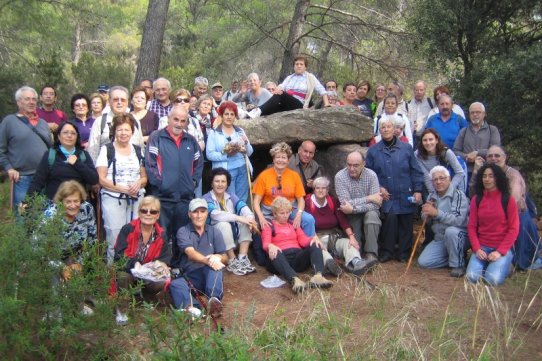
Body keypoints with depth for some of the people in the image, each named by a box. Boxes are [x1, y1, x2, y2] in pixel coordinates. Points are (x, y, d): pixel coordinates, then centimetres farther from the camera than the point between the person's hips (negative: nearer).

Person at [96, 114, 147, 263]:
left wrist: (139, 183, -7)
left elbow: (144, 177, 17)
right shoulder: (106, 150, 3)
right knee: (115, 238, -6)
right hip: (113, 199, -3)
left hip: (136, 199, 3)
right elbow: (101, 179, -3)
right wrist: (122, 188, -15)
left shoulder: (138, 151, 14)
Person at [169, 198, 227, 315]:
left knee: (215, 265, -31)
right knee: (175, 284, -32)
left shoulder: (214, 232, 13)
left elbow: (225, 258, 5)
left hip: (211, 275, 1)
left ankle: (214, 300, -52)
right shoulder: (183, 231, 5)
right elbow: (191, 253, -14)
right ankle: (190, 307, -61)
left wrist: (218, 257, -23)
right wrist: (207, 260, -37)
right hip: (190, 276, -1)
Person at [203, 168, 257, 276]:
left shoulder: (231, 196, 6)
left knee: (246, 222, -19)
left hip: (234, 235, 5)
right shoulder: (207, 199, -9)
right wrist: (239, 218, -39)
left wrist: (250, 218, -34)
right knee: (224, 224, -33)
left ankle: (242, 259, -19)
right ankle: (232, 262, -24)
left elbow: (243, 207, -12)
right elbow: (216, 214, -29)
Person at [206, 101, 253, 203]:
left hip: (242, 169, 4)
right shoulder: (214, 133, 0)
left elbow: (249, 153, 11)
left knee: (242, 200, 8)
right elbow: (210, 154, -10)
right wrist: (226, 155, -22)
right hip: (225, 171, -4)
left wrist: (246, 143, -9)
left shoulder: (240, 131, 14)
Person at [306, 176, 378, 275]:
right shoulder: (308, 203, -2)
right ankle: (329, 263, -69)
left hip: (334, 236, 3)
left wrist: (351, 237, -20)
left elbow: (343, 220, -4)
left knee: (347, 243, -27)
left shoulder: (334, 201, 9)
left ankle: (357, 263, -58)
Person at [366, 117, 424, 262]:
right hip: (386, 196, -1)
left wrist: (418, 190, -2)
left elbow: (416, 171, 4)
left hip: (405, 196, 1)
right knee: (390, 218, -17)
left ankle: (403, 252, 21)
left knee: (405, 223, 5)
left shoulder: (406, 148, 5)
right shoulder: (373, 151, 5)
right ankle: (387, 251, -1)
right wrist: (378, 188, -6)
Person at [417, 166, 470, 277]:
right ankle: (453, 257, 12)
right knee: (423, 262, -9)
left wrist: (437, 213, -36)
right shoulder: (431, 196, 5)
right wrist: (427, 214, -15)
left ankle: (458, 264, -17)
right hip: (439, 239, 6)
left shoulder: (458, 195, -17)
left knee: (451, 231, -38)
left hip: (459, 237, -6)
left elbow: (459, 220, -30)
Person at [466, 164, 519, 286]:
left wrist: (500, 251, -14)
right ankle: (486, 264, 13)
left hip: (502, 248, -2)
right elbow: (472, 227, 3)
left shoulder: (507, 199, -3)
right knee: (472, 277, -19)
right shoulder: (476, 199, 5)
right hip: (482, 247, 2)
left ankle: (504, 265, 11)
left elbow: (514, 229, -6)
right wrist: (477, 249, -11)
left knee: (493, 279, -22)